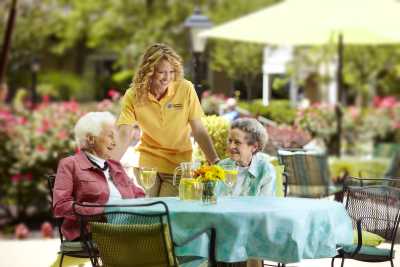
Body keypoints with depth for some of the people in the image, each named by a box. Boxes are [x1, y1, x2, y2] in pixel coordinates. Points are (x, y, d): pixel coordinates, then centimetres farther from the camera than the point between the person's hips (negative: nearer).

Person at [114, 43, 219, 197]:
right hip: (148, 163, 1)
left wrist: (215, 161, -18)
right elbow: (124, 136, -17)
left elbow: (199, 131, -10)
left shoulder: (185, 89, -13)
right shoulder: (133, 95, -10)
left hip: (179, 165, -1)